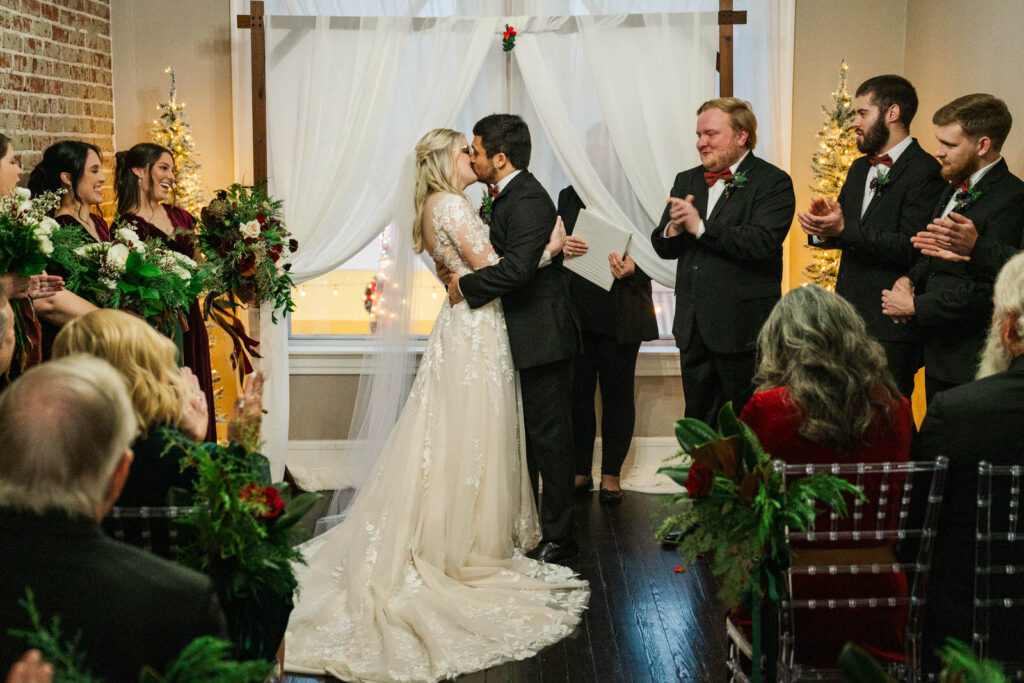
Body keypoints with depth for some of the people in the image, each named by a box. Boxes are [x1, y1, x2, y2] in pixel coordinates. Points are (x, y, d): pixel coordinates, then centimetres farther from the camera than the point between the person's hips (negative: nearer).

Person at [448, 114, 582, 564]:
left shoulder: (527, 201, -20)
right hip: (527, 337, 10)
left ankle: (558, 539, 8)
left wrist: (465, 286, -19)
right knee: (527, 435, 19)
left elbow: (517, 268, -31)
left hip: (543, 337, -10)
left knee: (549, 437, -2)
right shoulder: (511, 197, 13)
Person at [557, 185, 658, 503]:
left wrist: (630, 272, -24)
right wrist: (560, 248, -10)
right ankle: (580, 472, 20)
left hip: (619, 318, -3)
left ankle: (611, 475, 16)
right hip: (574, 313, 4)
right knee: (575, 393, 7)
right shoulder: (569, 196, 10)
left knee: (617, 394, 5)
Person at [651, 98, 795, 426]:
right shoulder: (687, 181, 15)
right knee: (698, 421, 12)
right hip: (692, 326, 6)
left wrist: (700, 226, -20)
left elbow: (762, 242, -21)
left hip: (742, 328, -6)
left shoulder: (773, 183, -6)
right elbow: (662, 247, 13)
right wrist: (673, 230, -10)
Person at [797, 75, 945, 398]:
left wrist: (844, 229, -24)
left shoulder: (924, 171, -11)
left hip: (891, 326, -8)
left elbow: (910, 247, -20)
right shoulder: (859, 168, 17)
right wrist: (822, 226, -7)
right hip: (848, 317, 8)